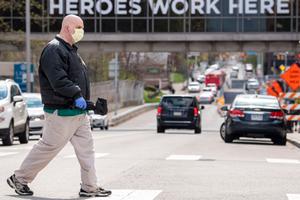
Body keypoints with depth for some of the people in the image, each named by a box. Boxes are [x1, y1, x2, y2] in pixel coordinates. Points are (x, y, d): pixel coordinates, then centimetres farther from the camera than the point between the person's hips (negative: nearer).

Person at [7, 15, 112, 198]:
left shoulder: (71, 50, 19)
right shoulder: (54, 50, -15)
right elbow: (58, 80, -26)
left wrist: (86, 100, 16)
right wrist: (77, 95, -27)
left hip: (79, 112, 10)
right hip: (62, 112, -10)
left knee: (86, 149, 6)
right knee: (48, 148, -1)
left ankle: (90, 187, 10)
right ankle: (19, 179, 14)